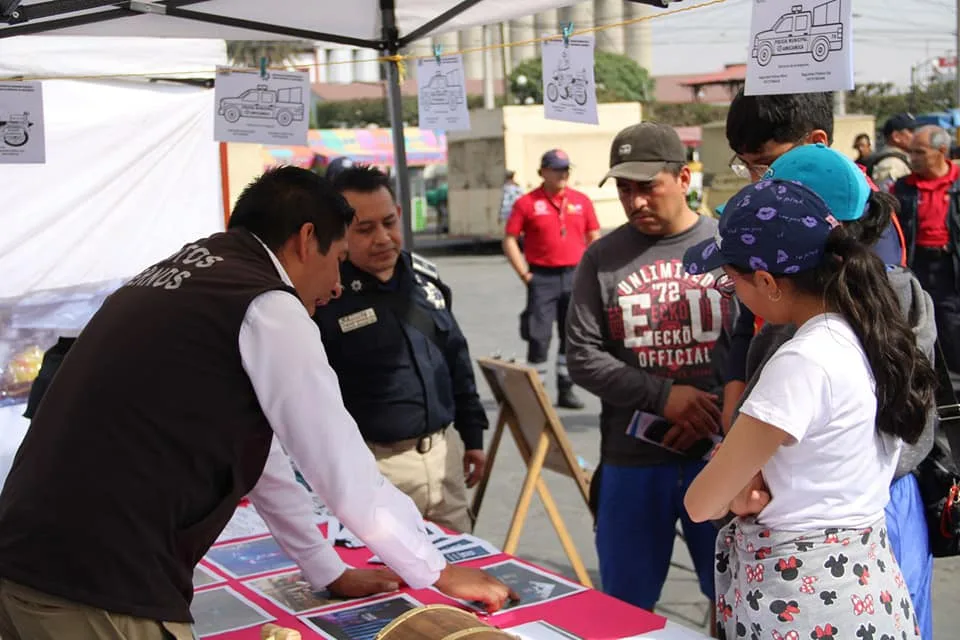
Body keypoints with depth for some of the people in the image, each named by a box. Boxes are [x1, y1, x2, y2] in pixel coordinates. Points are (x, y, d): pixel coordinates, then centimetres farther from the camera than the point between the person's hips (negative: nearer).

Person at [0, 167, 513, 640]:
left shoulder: (178, 282, 18)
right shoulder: (266, 306, -9)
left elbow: (253, 451, 22)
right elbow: (346, 474, -6)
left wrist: (330, 572, 28)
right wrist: (437, 573, 9)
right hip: (103, 589, -9)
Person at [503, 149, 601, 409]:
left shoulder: (581, 201, 8)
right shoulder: (527, 203, -2)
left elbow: (594, 238, 12)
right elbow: (509, 241, -2)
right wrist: (524, 274, -7)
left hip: (574, 275, 4)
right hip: (542, 278, -3)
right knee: (539, 337, -4)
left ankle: (566, 390, 20)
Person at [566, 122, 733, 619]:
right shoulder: (603, 258, 2)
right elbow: (583, 357, -2)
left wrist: (715, 414, -15)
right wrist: (663, 396, -13)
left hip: (721, 455, -1)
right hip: (632, 460, 1)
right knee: (625, 606, 14)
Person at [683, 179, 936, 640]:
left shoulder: (803, 362, -25)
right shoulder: (871, 336, 1)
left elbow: (701, 504, -20)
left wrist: (736, 495, 0)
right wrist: (748, 490, -6)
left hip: (799, 598, -8)